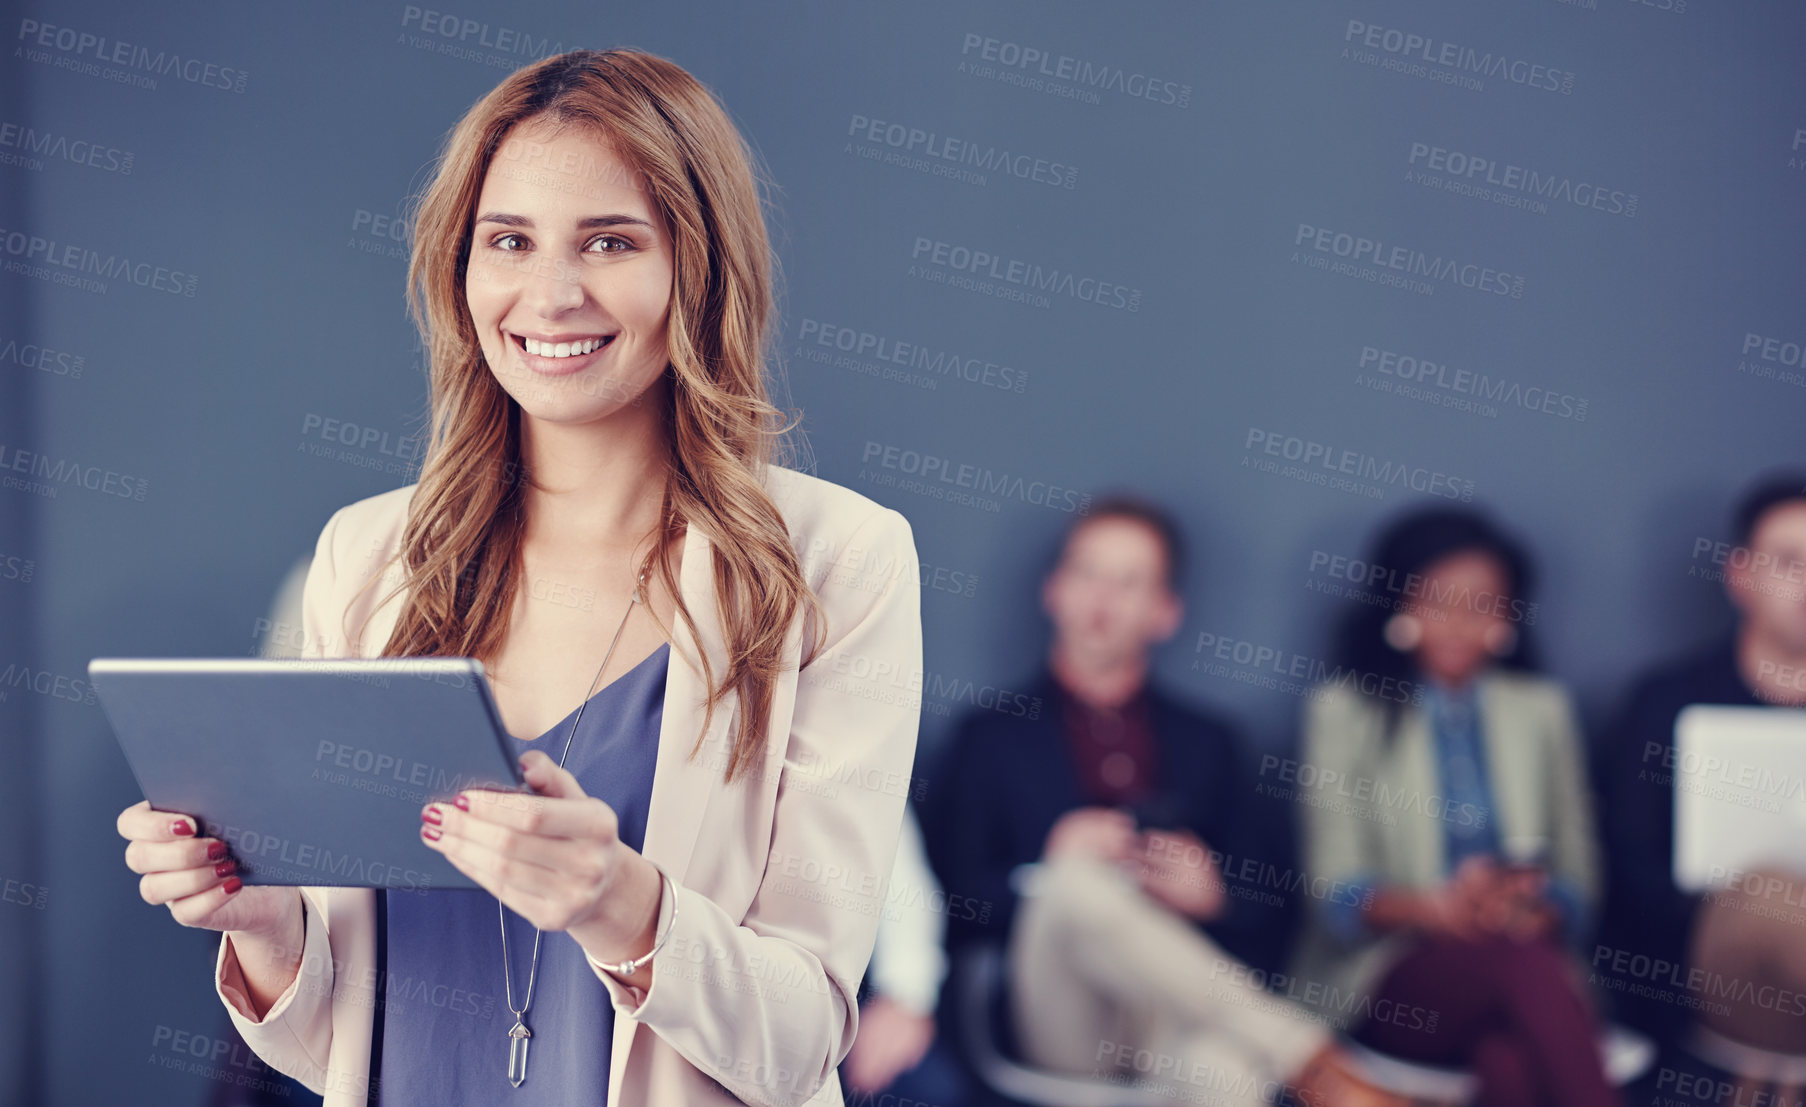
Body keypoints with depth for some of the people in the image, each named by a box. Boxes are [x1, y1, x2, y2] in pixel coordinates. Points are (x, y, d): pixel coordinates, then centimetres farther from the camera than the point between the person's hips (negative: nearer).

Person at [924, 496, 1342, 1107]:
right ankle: (1308, 1058, -37)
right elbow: (953, 911, 8)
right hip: (1054, 1024, 0)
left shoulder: (1206, 743, 24)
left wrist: (1211, 894, -3)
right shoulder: (991, 737, 17)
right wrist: (1050, 869, -8)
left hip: (1175, 1009, 0)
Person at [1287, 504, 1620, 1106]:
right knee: (1523, 966, -36)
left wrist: (1539, 913, -11)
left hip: (1524, 953, 2)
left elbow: (1576, 878, 14)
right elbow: (1336, 892, 0)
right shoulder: (1344, 710, 10)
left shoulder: (1542, 708, 19)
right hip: (1386, 977, -2)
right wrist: (1433, 908, -21)